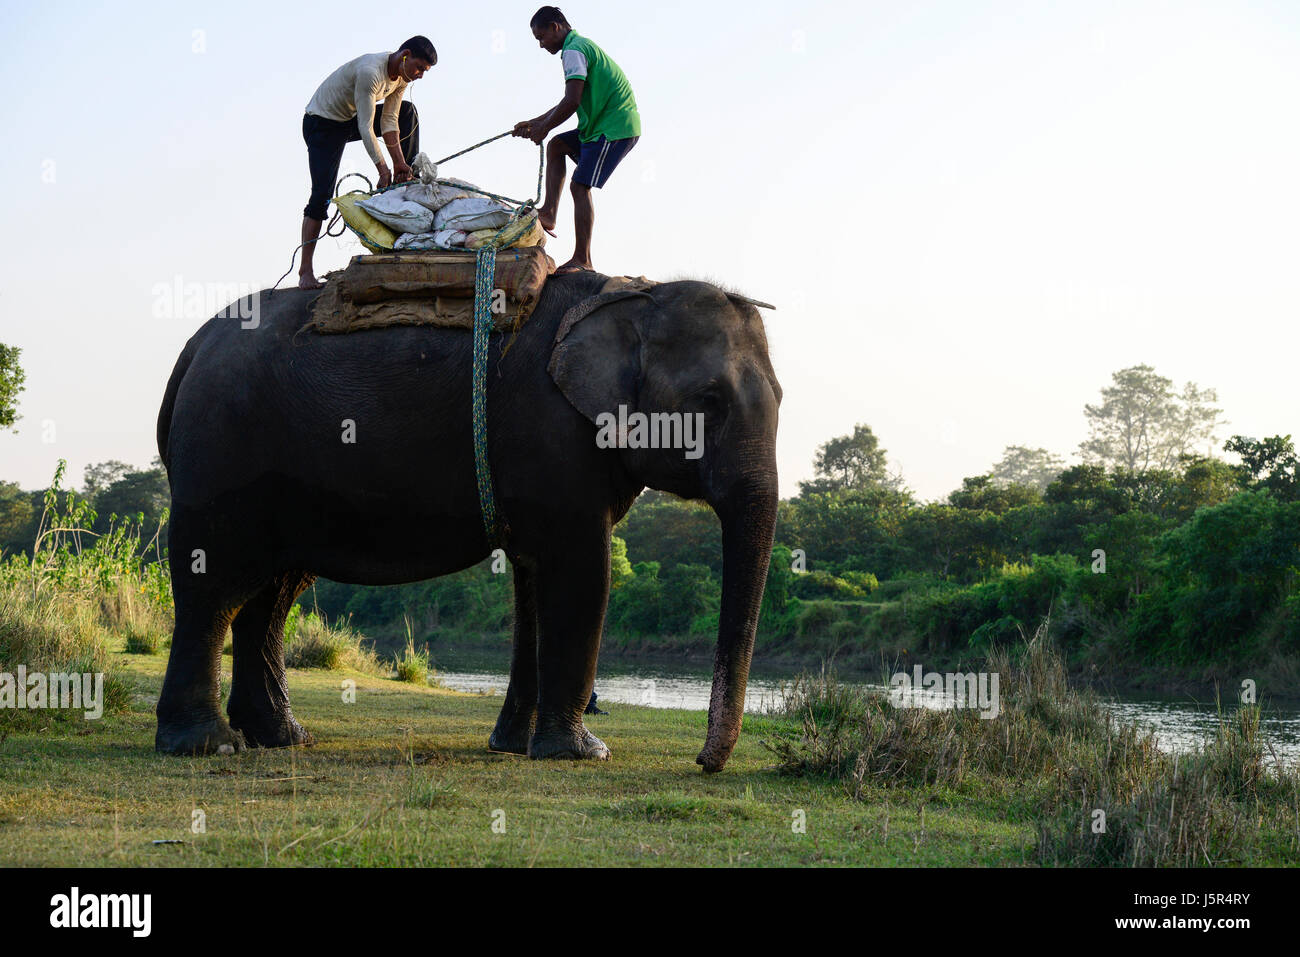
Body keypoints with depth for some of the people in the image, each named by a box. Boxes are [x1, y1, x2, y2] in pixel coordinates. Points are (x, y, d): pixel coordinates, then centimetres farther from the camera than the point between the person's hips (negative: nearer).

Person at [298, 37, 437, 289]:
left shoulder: (402, 77, -5)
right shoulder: (370, 71, -32)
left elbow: (388, 121, -1)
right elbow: (366, 128, -31)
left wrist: (400, 163, -7)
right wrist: (383, 170, -30)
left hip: (349, 119, 9)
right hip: (323, 124, -9)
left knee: (407, 112, 10)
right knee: (322, 195, -17)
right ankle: (305, 271, -18)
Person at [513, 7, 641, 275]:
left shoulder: (574, 51, -13)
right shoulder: (583, 46, 21)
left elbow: (571, 102, -21)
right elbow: (570, 103, 25)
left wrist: (542, 129, -9)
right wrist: (533, 124, 23)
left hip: (614, 128, -11)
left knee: (580, 186, -12)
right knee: (556, 145, 21)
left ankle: (582, 260, -12)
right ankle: (549, 213, 12)